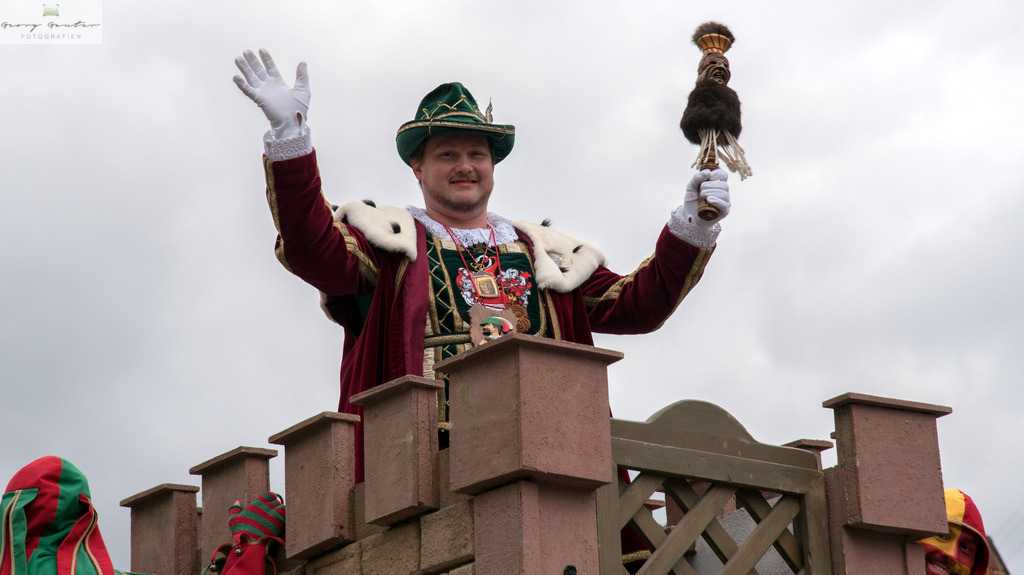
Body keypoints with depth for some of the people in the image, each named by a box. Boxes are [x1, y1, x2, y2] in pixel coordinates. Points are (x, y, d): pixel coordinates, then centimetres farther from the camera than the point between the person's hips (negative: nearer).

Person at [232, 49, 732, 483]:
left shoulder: (543, 254, 28)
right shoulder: (389, 242, 17)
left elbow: (634, 306, 24)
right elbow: (311, 249, -2)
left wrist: (691, 226, 12)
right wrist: (289, 133, -13)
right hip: (432, 458, -3)